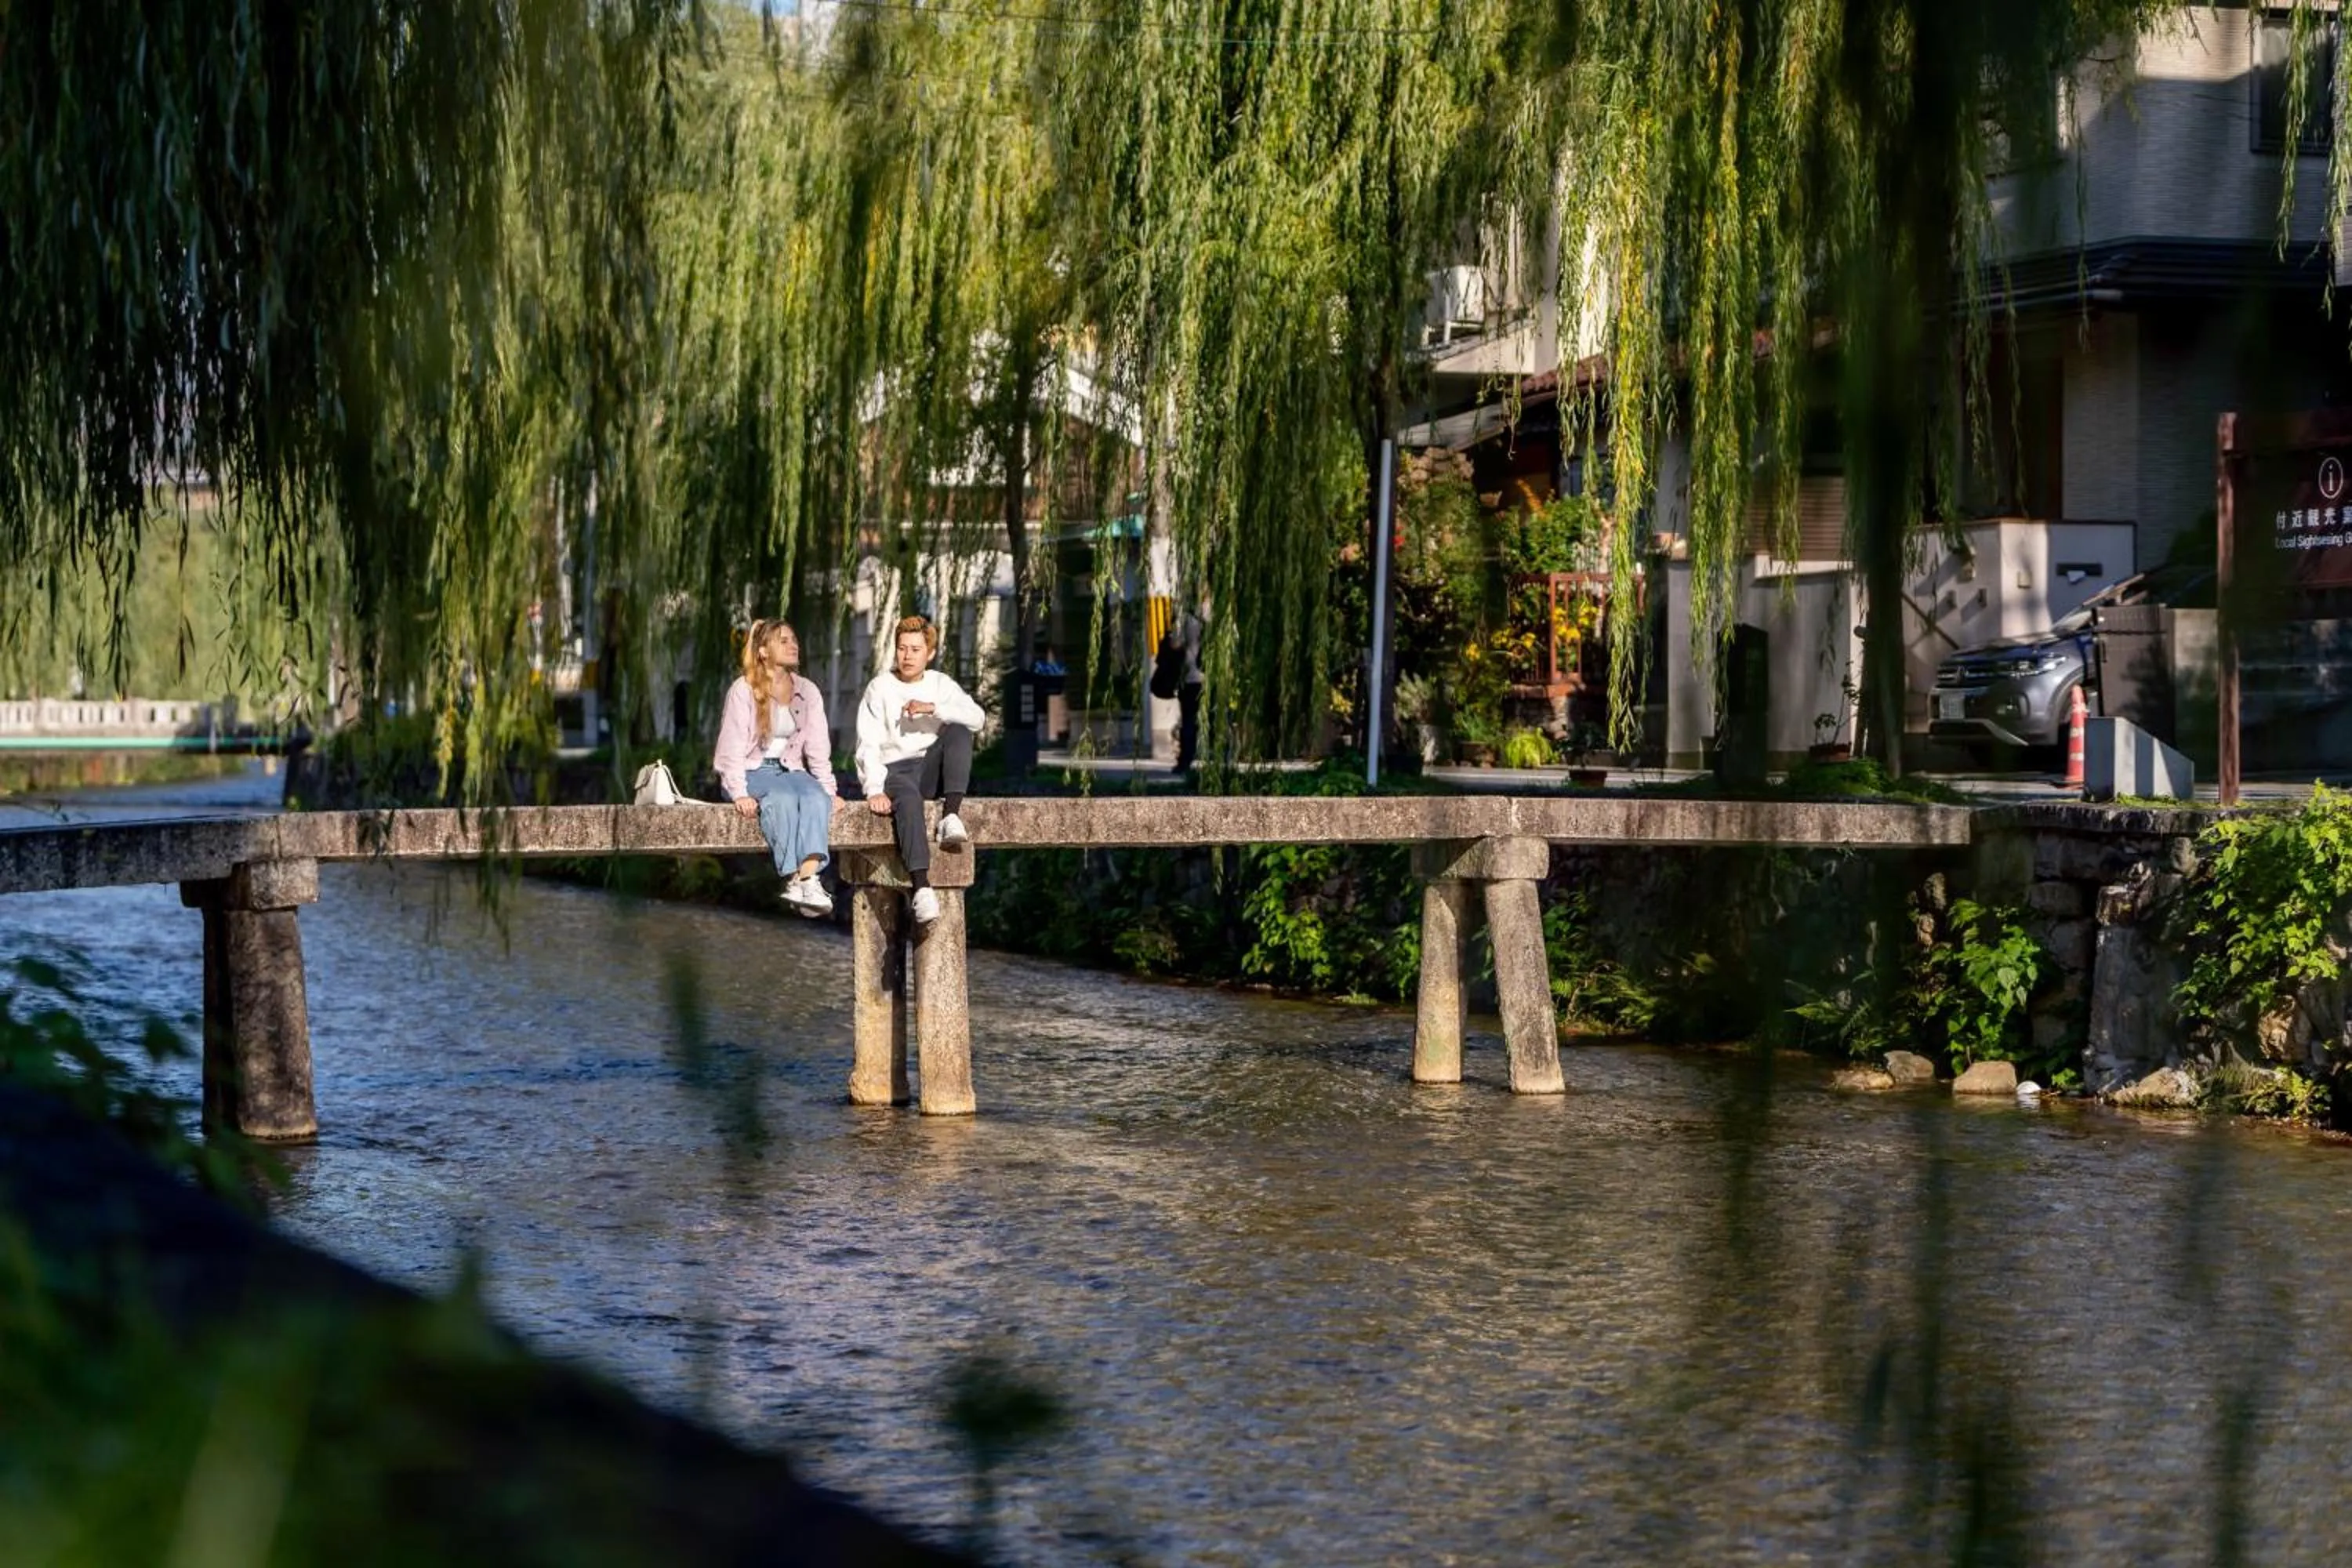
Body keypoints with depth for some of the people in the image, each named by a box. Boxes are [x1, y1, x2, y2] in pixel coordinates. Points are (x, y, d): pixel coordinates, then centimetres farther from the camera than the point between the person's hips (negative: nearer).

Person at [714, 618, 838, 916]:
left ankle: (809, 877, -50)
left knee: (816, 796, -31)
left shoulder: (808, 691, 11)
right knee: (782, 797, -37)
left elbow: (818, 747, 9)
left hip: (790, 770, 4)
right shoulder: (743, 690, -3)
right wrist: (739, 793, -21)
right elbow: (732, 746, -9)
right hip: (751, 771, -4)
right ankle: (793, 878, -47)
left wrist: (828, 788, -3)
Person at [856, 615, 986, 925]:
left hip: (931, 770, 3)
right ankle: (922, 888, -55)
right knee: (907, 798, -39)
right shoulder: (880, 688, 6)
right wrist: (874, 790, -21)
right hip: (894, 770, -3)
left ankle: (951, 815, -33)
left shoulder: (941, 685, 13)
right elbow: (868, 746, -5)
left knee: (960, 731, -23)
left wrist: (934, 709, -18)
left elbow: (977, 718, -5)